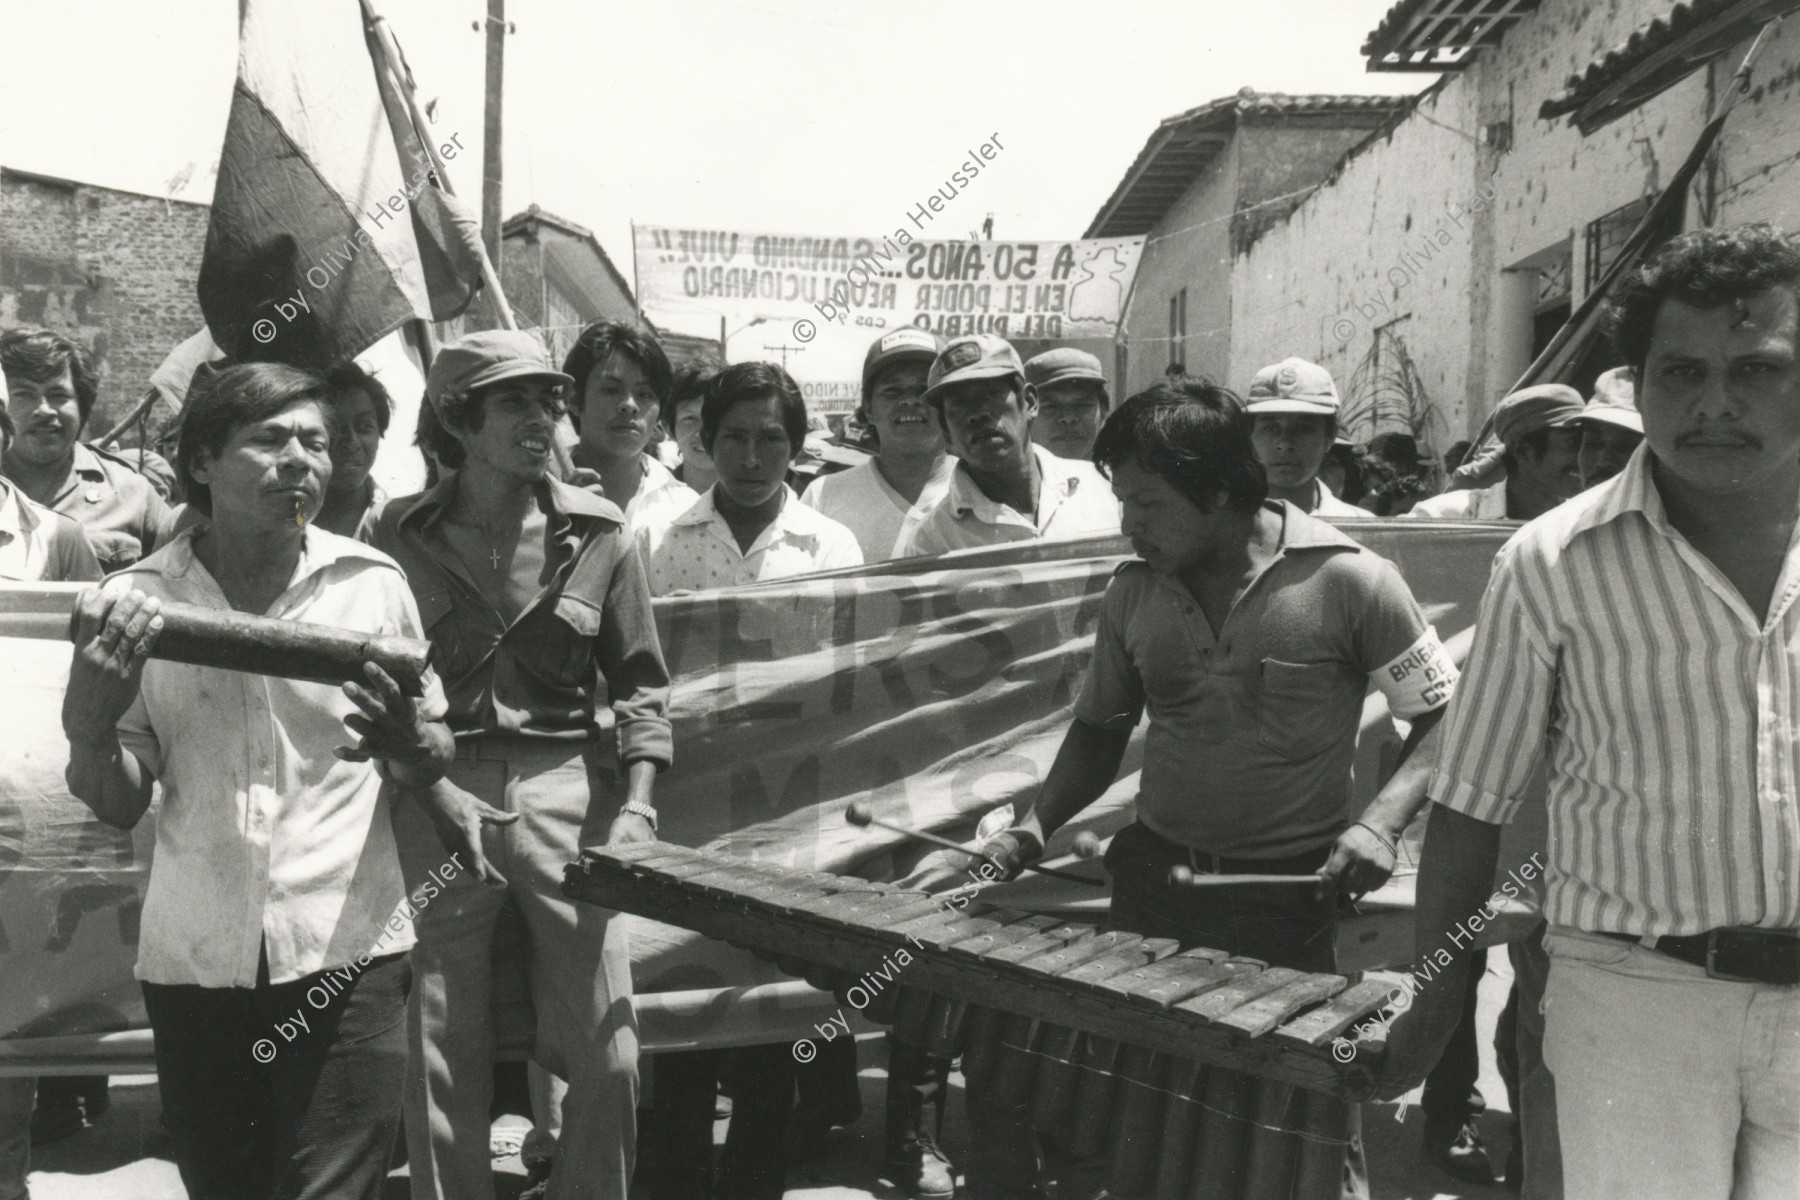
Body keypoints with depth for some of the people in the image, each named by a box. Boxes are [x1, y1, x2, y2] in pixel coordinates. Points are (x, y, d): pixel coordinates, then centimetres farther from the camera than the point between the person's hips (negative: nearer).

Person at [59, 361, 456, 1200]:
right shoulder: (134, 603, 1)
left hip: (344, 953, -1)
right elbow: (117, 809, 4)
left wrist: (405, 744, -14)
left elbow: (431, 762, 9)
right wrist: (89, 721, -15)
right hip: (193, 964, 2)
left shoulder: (373, 584, 0)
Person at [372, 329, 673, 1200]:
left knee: (609, 1059, 0)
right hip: (439, 798, -1)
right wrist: (431, 787, -8)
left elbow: (639, 681, 10)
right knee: (442, 1065, 4)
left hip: (567, 790, 1)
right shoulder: (400, 537, 2)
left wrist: (637, 804, -1)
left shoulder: (598, 533, 5)